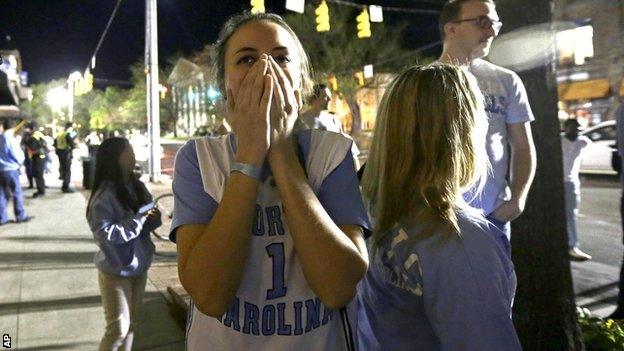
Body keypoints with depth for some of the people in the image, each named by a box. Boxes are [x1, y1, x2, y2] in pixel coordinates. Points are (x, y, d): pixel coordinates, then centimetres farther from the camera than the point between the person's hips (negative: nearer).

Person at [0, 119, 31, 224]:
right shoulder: (11, 139, -13)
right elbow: (18, 155, -10)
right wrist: (20, 162, 9)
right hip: (11, 169, -7)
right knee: (17, 193, 3)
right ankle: (20, 216, 7)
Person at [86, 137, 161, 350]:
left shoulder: (137, 187, -1)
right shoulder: (104, 196, -19)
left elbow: (149, 218, 8)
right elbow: (105, 233, -26)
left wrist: (153, 217, -14)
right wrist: (138, 219, -26)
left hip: (138, 266, 6)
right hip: (116, 271, -6)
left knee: (131, 323, 19)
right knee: (119, 328, 1)